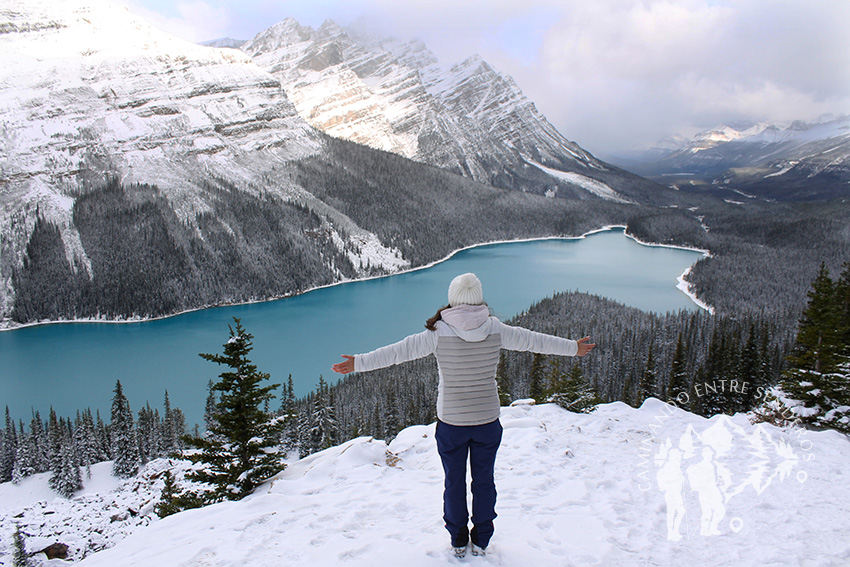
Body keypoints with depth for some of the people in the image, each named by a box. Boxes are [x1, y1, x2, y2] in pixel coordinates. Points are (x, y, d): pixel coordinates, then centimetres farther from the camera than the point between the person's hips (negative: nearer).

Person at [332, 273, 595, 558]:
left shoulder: (439, 332, -15)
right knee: (484, 481, 19)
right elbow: (532, 340, 3)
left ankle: (459, 541, 32)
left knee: (454, 483, 17)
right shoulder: (496, 330, -9)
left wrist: (359, 363, -6)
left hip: (451, 422, -1)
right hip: (488, 420, 2)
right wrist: (572, 348, 17)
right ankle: (481, 540, 33)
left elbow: (399, 351, -14)